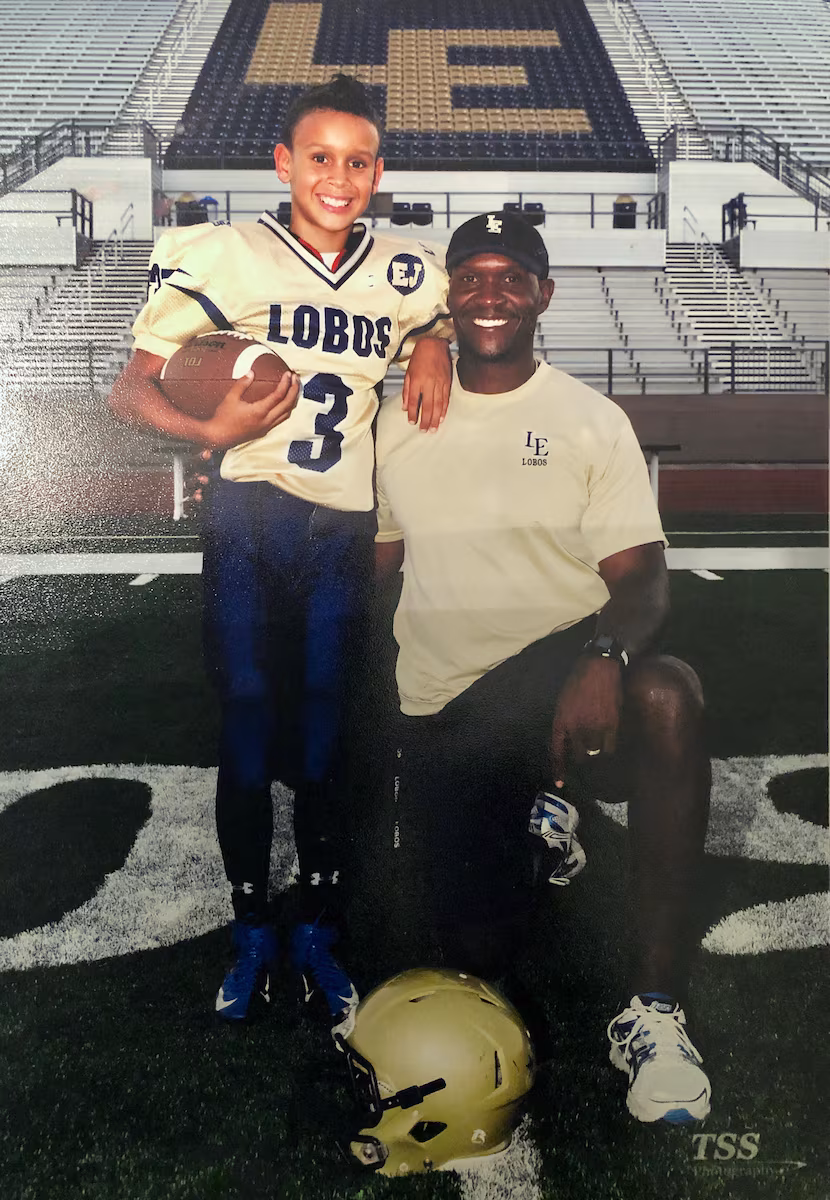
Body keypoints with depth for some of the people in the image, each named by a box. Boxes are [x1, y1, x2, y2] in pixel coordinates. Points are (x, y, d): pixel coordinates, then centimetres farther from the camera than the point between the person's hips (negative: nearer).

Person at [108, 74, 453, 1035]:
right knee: (246, 736, 2)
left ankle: (318, 934, 25)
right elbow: (130, 390, -3)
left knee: (323, 744, 6)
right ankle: (252, 934, 23)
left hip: (344, 530, 2)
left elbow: (441, 320, 30)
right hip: (247, 520, -2)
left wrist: (434, 346, 5)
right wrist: (212, 430, -23)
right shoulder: (225, 257, -3)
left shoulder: (404, 276, 7)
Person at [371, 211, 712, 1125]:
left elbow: (640, 575, -9)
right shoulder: (399, 425, 12)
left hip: (562, 667, -2)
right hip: (441, 705, 3)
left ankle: (654, 1011, -28)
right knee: (471, 954, -5)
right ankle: (540, 810, 30)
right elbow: (369, 558, 22)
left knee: (666, 694, -39)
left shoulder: (592, 421, 2)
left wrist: (605, 658, -30)